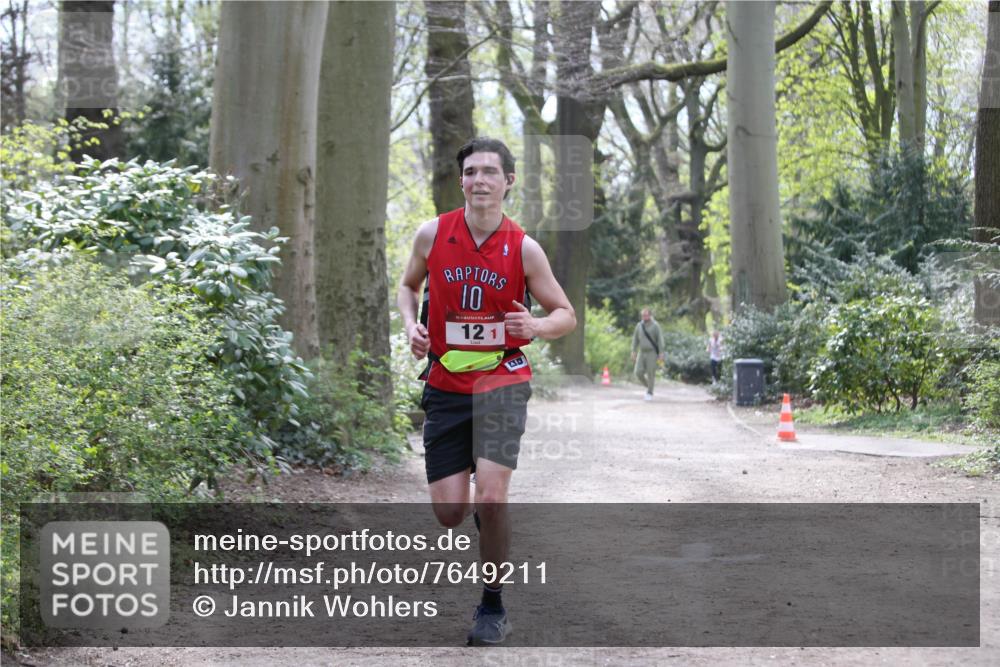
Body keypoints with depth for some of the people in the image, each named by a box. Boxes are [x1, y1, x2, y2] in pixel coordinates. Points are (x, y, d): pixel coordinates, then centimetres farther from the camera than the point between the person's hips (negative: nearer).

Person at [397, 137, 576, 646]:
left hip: (502, 381, -2)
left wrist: (537, 326, -19)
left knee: (491, 500, -17)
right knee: (449, 513, -2)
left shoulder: (523, 249, -6)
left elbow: (566, 314, 3)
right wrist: (411, 325, -4)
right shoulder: (432, 234, -2)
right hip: (445, 385, 2)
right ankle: (487, 514, 37)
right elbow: (408, 286, 17)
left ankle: (493, 606, 5)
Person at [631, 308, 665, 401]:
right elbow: (635, 339, 7)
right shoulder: (639, 325, 2)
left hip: (652, 353, -4)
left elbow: (660, 340, -10)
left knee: (650, 374, -4)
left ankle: (649, 394, 10)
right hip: (642, 353, 4)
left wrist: (661, 353, -15)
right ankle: (648, 386, 21)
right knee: (639, 372, -6)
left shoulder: (655, 326, -10)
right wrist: (633, 352, 2)